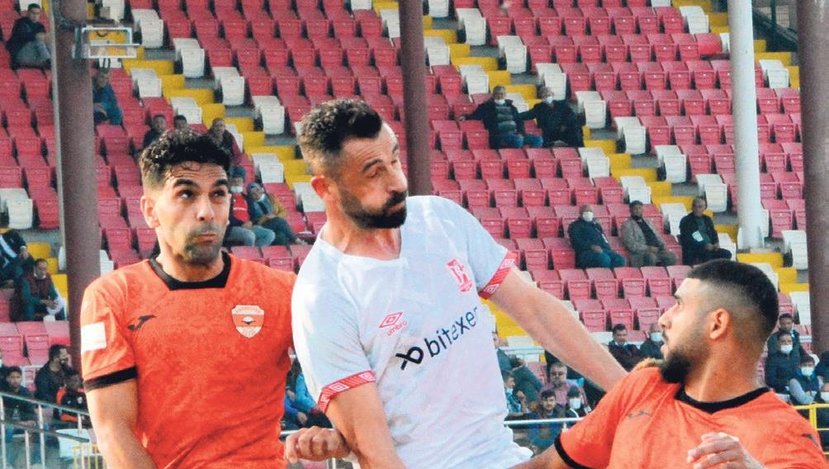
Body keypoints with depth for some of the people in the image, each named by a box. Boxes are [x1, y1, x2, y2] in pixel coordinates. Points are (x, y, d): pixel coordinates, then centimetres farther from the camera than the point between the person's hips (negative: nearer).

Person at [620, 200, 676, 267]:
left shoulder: (648, 222, 26)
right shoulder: (627, 225, 4)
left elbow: (657, 237, 28)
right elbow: (631, 244, -8)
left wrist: (663, 246, 6)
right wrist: (648, 248, -16)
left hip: (658, 250, 6)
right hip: (640, 252, -6)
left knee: (671, 257, -23)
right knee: (651, 257, -39)